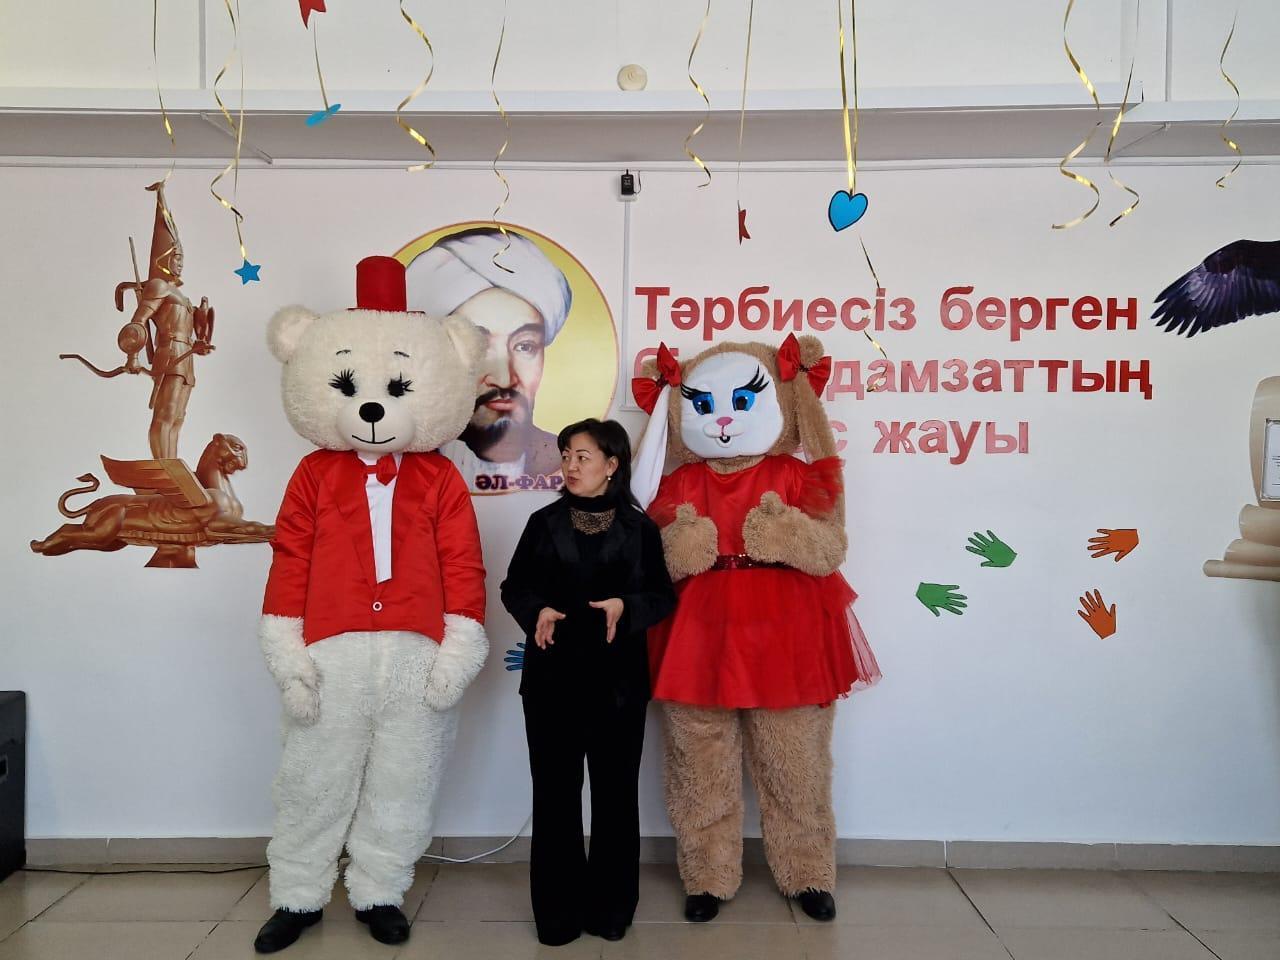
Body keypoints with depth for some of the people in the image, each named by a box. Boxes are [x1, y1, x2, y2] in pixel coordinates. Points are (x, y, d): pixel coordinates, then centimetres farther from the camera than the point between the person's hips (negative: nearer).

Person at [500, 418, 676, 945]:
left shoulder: (639, 528, 0)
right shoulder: (544, 522, 3)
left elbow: (664, 596, 1)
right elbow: (514, 586, 6)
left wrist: (626, 607, -18)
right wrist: (537, 611, -14)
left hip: (618, 677, 0)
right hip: (552, 675, 1)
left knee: (615, 792, 8)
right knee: (555, 792, 6)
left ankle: (611, 906, 25)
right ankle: (558, 908, 21)